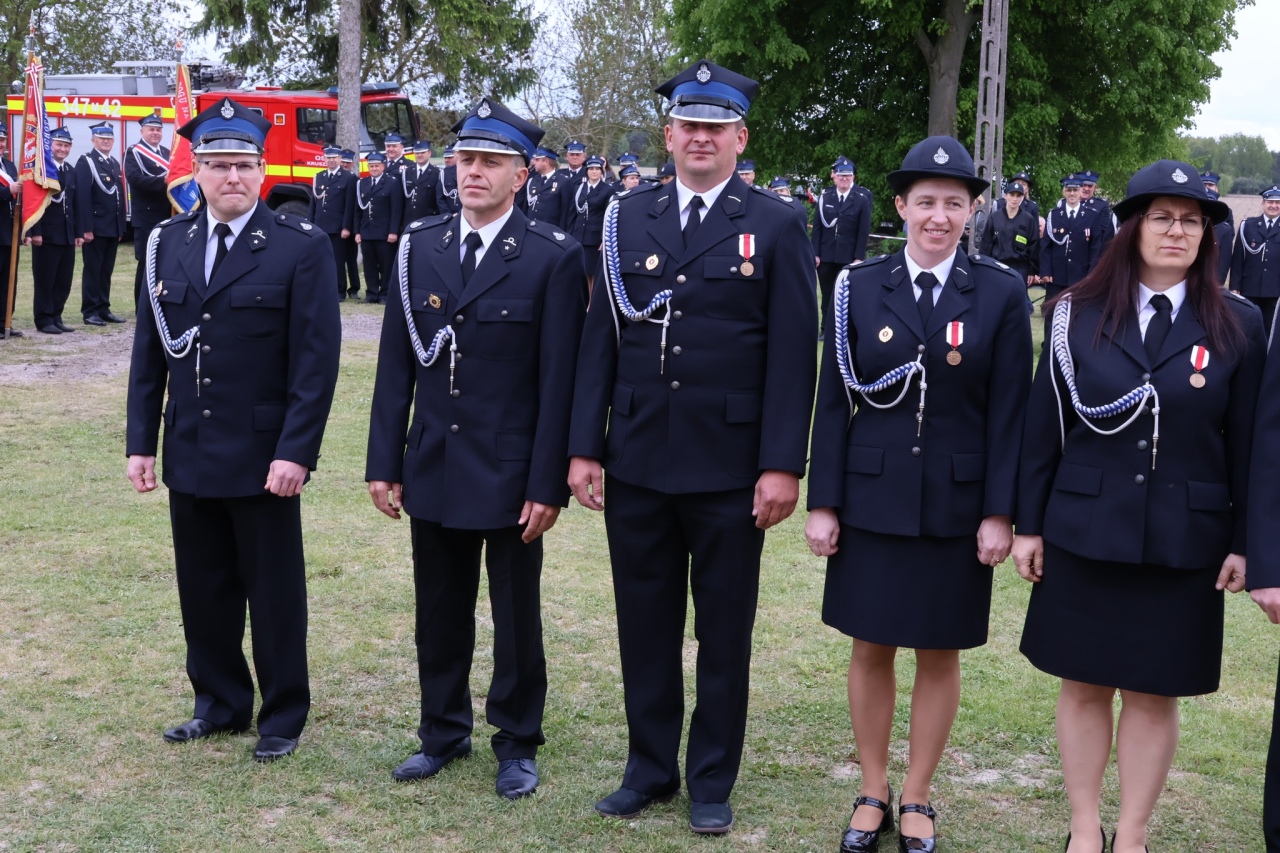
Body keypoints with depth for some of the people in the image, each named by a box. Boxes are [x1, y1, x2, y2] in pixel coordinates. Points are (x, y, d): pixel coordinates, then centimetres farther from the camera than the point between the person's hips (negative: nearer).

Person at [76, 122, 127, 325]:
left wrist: (121, 227, 11)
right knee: (92, 270, -1)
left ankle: (103, 309, 16)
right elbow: (83, 197, -14)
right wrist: (86, 228, -19)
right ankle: (90, 312, 3)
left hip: (113, 227, 7)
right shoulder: (85, 162, -6)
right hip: (95, 227, -7)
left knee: (107, 271, 10)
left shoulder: (115, 163, 16)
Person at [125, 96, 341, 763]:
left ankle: (283, 715, 22)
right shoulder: (167, 244, 6)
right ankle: (220, 703, 31)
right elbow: (149, 352, 9)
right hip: (189, 454, 4)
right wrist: (140, 443, 5)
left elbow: (317, 360, -11)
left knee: (274, 593, 7)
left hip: (264, 458, -4)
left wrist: (296, 453, -16)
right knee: (203, 589, 14)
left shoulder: (301, 248, -8)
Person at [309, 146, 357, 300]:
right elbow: (313, 202, 14)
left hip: (337, 228, -5)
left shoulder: (348, 178, -1)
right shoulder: (318, 177, 15)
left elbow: (350, 206, -6)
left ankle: (339, 292, 4)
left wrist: (346, 228, -12)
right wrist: (310, 224, 8)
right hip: (319, 227, 5)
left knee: (338, 261, -1)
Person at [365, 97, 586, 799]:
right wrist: (384, 463, 2)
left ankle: (516, 743, 26)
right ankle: (443, 732, 32)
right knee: (439, 611, 15)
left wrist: (548, 484, -12)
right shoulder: (419, 247, 4)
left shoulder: (553, 258, -8)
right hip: (433, 469, 4)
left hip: (511, 474, -3)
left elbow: (558, 380, -10)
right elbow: (395, 364, 5)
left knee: (516, 615, 10)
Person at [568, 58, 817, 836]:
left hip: (730, 470, -3)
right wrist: (585, 447, 2)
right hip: (637, 462, 3)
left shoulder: (776, 227, -2)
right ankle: (650, 767, 28)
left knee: (724, 631, 9)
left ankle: (713, 780, 23)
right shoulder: (629, 218, 7)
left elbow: (792, 355, -6)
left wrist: (783, 465, -11)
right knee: (645, 624, 12)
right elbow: (601, 339, 6)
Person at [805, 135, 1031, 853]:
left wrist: (1000, 513, -7)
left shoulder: (1001, 293, -2)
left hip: (957, 505, -1)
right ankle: (873, 793, 26)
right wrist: (823, 502, -2)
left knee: (940, 655, 9)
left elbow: (1009, 411, -3)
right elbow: (834, 403, 1)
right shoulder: (859, 287, 0)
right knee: (871, 650, 9)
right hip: (872, 499, 1)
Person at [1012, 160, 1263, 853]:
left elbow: (1247, 443, 1)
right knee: (1084, 686, 10)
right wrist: (1029, 524, 1)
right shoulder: (1079, 314, 0)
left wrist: (1243, 542, -1)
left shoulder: (1237, 325, 0)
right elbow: (1043, 425, 2)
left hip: (1183, 544, 0)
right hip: (1083, 534, 1)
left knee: (1154, 696, 8)